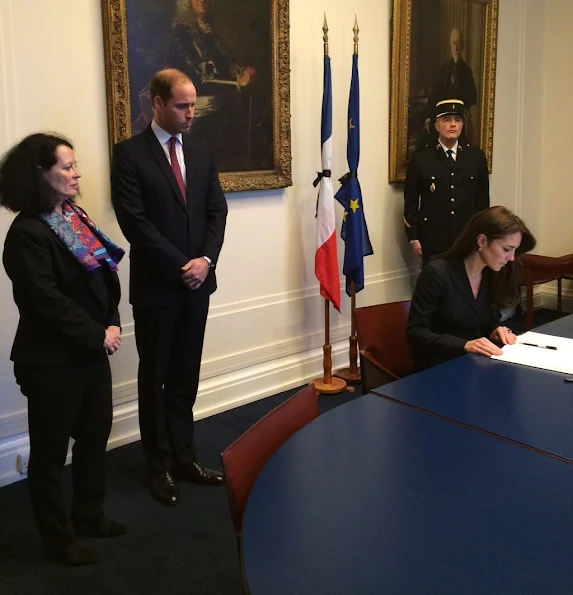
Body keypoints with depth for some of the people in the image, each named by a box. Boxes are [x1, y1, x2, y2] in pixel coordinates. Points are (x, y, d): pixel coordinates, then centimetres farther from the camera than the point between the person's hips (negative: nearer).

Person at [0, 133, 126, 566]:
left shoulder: (76, 218, 8)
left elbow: (105, 276, 8)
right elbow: (48, 301, -23)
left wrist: (112, 323, -4)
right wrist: (97, 336, -17)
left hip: (91, 350, 9)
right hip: (52, 359, -8)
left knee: (96, 433, 18)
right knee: (50, 449, 8)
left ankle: (89, 515, 37)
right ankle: (59, 536, 24)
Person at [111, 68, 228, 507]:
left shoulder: (200, 150, 9)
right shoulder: (130, 154, -7)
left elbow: (217, 210, 7)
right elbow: (135, 222, -14)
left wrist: (205, 260, -9)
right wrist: (180, 266, -16)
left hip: (198, 281, 5)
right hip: (155, 286, -4)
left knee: (186, 376, 13)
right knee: (154, 378, 9)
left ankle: (184, 456, 26)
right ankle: (160, 466, 22)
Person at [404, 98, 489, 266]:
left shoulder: (477, 157, 8)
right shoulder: (420, 158, 0)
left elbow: (483, 200, 11)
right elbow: (411, 202, 1)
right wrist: (414, 238, -4)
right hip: (432, 240, -2)